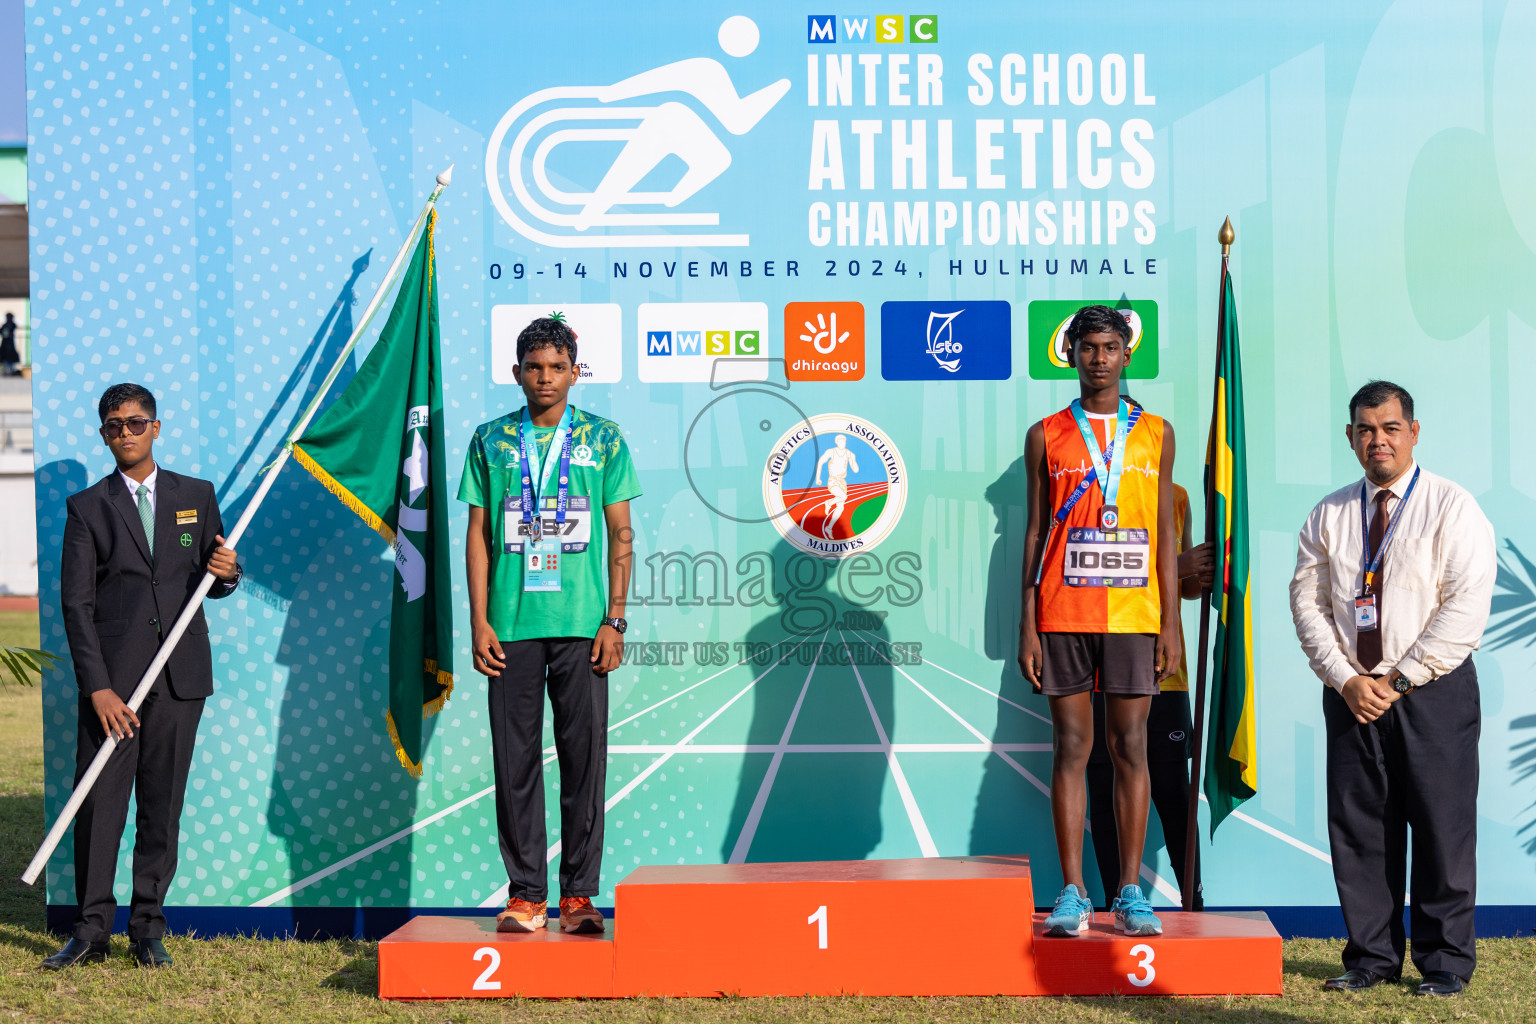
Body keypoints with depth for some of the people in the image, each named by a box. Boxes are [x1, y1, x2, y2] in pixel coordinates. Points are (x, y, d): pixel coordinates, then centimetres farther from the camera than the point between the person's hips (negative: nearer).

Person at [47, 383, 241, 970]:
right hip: (112, 678, -1)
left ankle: (148, 928, 12)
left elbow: (213, 585, 17)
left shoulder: (196, 496, 11)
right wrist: (98, 687, -10)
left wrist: (226, 574, -9)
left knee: (163, 805, 4)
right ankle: (91, 931, 6)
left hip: (180, 677, 2)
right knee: (99, 803, -3)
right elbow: (76, 603, -1)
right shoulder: (87, 507, 5)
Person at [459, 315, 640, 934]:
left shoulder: (603, 440, 6)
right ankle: (525, 894, 10)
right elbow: (478, 534, 8)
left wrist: (615, 620, -1)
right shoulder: (491, 441, 9)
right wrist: (480, 621, 0)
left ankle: (579, 895, 10)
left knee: (584, 757, 1)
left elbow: (621, 535, 6)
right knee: (516, 759, 2)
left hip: (582, 624, -1)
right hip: (511, 625, 1)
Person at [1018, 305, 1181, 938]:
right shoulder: (1046, 436, 7)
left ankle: (1129, 893, 7)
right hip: (1063, 615, 0)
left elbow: (1165, 535, 9)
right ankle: (1072, 893, 5)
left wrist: (1171, 622, 1)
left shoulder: (1155, 434, 10)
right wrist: (1027, 626, 0)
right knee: (1071, 747, 1)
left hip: (1132, 614, 1)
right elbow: (1035, 532, 7)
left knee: (1131, 748, 2)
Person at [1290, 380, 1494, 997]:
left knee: (1442, 827, 0)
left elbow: (1466, 606, -10)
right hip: (1353, 693, 4)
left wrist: (1400, 680, -12)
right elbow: (1307, 602, 7)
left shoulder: (1452, 507, -3)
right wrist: (1345, 679, -6)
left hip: (1432, 692, -4)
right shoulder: (1328, 516, 10)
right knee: (1357, 829, 5)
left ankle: (1445, 962, 11)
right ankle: (1372, 957, 16)